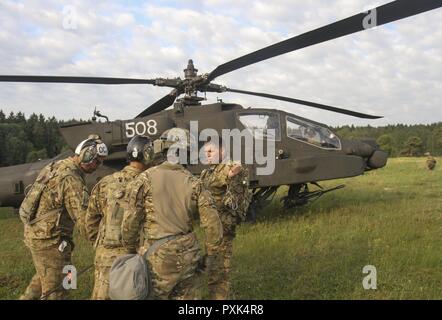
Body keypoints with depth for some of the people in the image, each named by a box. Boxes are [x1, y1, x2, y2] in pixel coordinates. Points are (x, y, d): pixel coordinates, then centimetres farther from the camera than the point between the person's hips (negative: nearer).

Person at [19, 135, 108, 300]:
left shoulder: (56, 166, 7)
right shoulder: (72, 179, -23)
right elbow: (84, 219, -26)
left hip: (34, 231, 10)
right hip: (49, 239, -10)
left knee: (44, 276, 29)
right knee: (54, 289, 2)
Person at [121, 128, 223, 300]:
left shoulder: (146, 179, -7)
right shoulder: (194, 183, 0)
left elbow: (131, 220, -6)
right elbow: (212, 223, -2)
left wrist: (129, 247, 11)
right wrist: (210, 251, 13)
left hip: (159, 257, -3)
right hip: (188, 257, 3)